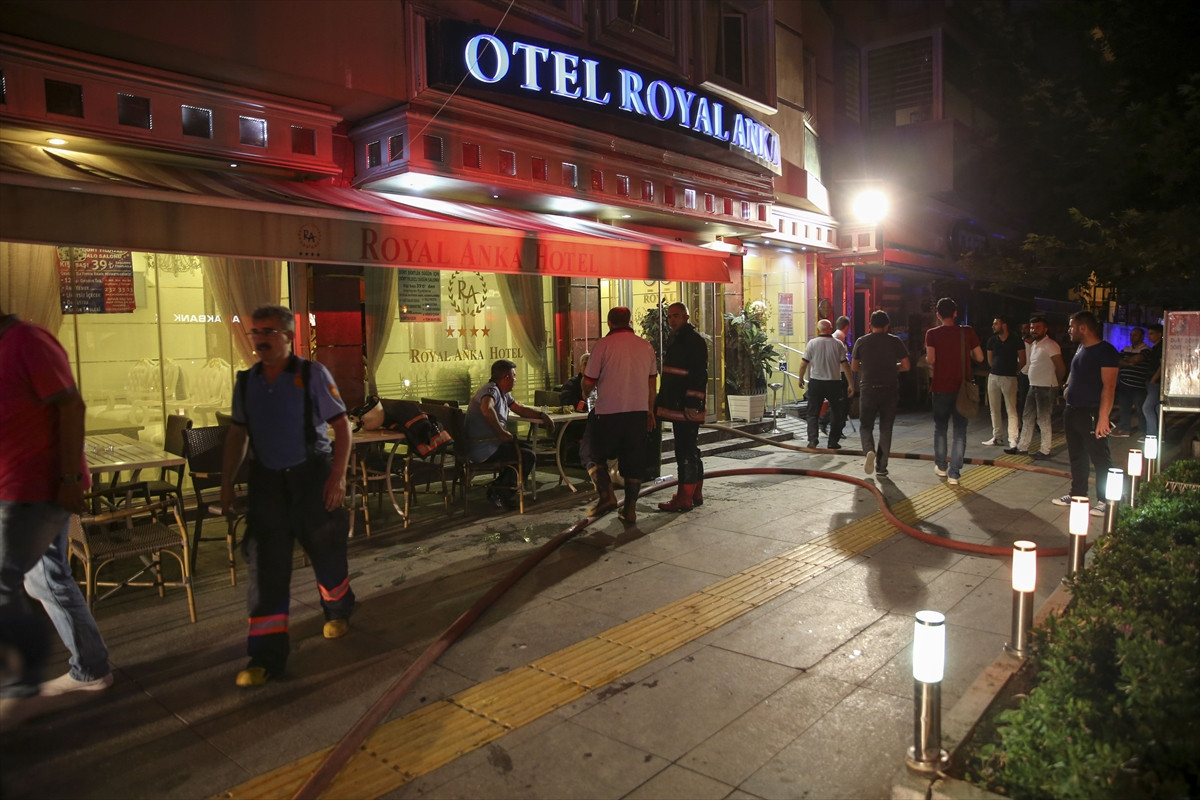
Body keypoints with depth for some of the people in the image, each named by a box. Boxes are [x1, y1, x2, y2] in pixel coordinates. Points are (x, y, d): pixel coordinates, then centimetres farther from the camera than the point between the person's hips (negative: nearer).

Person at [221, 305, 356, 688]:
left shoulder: (312, 375, -9)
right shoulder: (246, 382, 4)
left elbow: (341, 424, -9)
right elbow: (238, 433, 13)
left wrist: (338, 476, -16)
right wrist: (227, 482, 9)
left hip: (312, 476, -3)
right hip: (267, 480, 3)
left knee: (326, 552, 12)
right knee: (266, 566, 1)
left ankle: (338, 610, 42)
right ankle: (266, 655, 10)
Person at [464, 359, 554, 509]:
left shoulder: (504, 394, 15)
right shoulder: (491, 390, -17)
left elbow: (519, 409, 24)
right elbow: (486, 409, -38)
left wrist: (542, 415, 11)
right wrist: (502, 432, -29)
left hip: (491, 443, 11)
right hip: (483, 448, -11)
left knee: (526, 448, 17)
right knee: (527, 456, -12)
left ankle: (498, 489, 15)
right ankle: (504, 494, 0)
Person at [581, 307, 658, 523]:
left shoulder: (604, 345, -6)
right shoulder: (646, 346, 8)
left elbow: (589, 382, -4)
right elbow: (652, 382, 15)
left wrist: (585, 394, 18)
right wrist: (650, 411, 24)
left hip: (609, 411, -4)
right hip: (639, 410, 4)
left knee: (594, 454, 11)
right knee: (634, 459, 11)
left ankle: (606, 494, -7)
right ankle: (630, 509, 13)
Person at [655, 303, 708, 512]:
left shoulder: (695, 341, -12)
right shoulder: (675, 340, 18)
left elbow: (699, 375, -19)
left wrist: (692, 404, -23)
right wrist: (663, 403, 22)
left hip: (687, 408, -11)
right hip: (677, 407, 11)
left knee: (686, 452, -7)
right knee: (690, 451, 16)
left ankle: (684, 498, -3)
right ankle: (696, 494, 25)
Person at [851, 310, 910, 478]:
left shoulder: (861, 342, 1)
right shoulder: (895, 341, 0)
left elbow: (854, 367, 5)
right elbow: (906, 366, -1)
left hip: (868, 389, 0)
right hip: (890, 390, 1)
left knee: (865, 425, 10)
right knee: (886, 429, 9)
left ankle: (869, 450, -19)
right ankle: (881, 467, 11)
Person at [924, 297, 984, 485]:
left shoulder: (932, 334, -4)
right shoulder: (967, 331, -2)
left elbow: (931, 359, -14)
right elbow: (979, 358, 1)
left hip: (941, 388, 0)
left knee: (940, 428, 16)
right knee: (960, 430, 3)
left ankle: (941, 466, 25)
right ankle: (954, 473, -1)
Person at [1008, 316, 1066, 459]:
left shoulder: (1050, 345, -15)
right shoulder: (1033, 344, 14)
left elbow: (1061, 368, -18)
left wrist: (1055, 383, -5)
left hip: (1046, 388, -9)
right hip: (1033, 386, 9)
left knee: (1043, 419, -3)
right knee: (1027, 417, 13)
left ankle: (1045, 451, 5)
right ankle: (1022, 447, 21)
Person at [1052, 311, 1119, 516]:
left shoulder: (1106, 351, -14)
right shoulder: (1080, 348, 12)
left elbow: (1109, 386, -20)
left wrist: (1103, 417, -26)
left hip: (1092, 414, -9)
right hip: (1073, 412, 9)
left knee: (1100, 458, -1)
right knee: (1076, 456, 16)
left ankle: (1104, 501, 5)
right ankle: (1078, 494, 26)